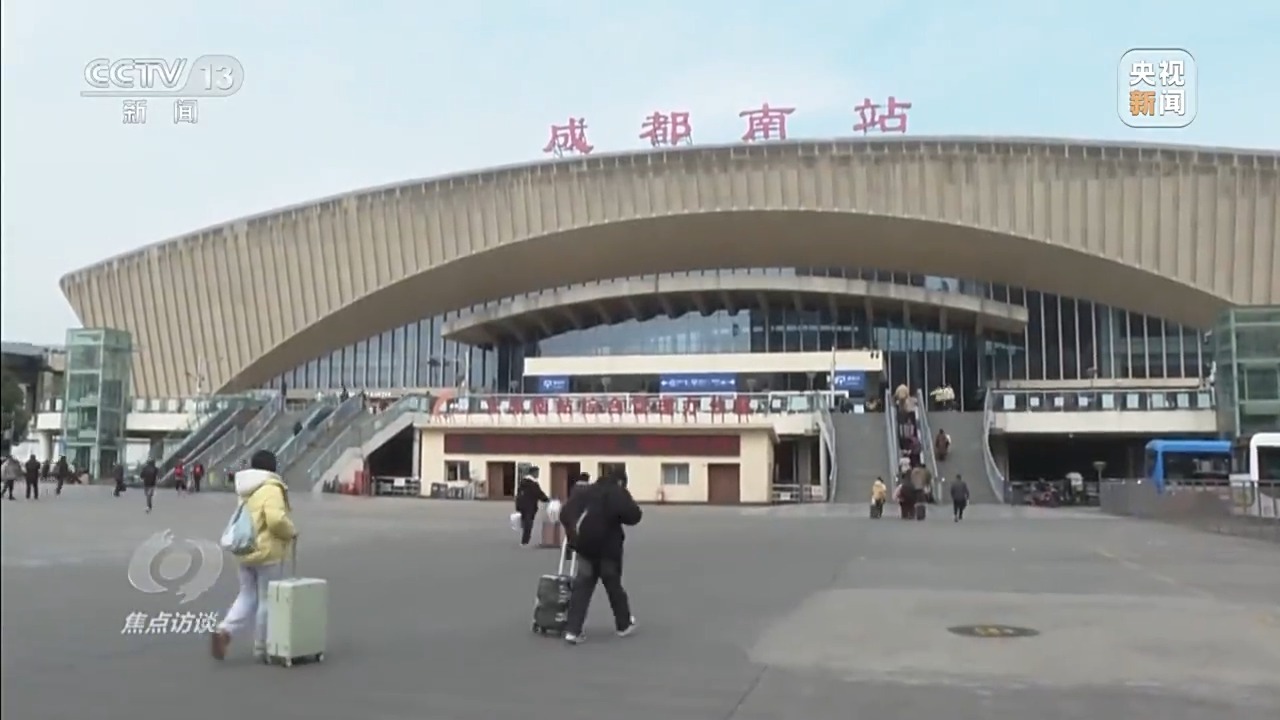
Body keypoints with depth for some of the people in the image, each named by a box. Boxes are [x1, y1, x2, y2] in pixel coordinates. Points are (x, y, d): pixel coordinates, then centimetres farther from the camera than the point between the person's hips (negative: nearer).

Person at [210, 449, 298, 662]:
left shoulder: (246, 491, 11)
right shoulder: (271, 489, -16)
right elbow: (276, 520, -29)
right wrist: (291, 532, -11)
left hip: (245, 552, 8)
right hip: (267, 553, -8)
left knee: (247, 597, 16)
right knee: (268, 601, 5)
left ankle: (224, 631, -5)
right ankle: (262, 648, 13)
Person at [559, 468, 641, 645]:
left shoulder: (584, 491, 12)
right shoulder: (618, 493, -5)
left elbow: (565, 513, 11)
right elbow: (634, 516, -16)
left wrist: (573, 533, 20)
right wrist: (617, 514, 5)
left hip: (585, 546, 4)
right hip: (608, 547, -4)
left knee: (582, 587, 5)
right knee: (613, 585, 11)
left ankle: (572, 630, -5)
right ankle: (624, 625, 27)